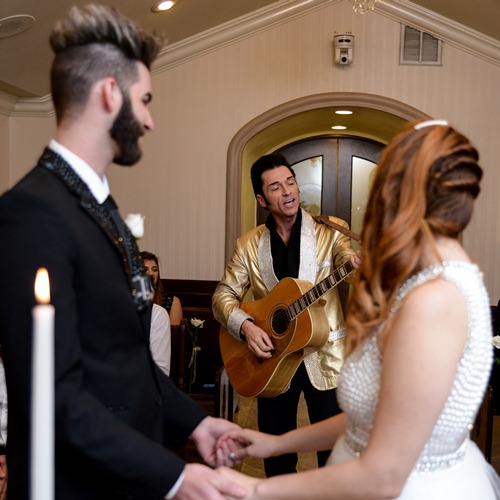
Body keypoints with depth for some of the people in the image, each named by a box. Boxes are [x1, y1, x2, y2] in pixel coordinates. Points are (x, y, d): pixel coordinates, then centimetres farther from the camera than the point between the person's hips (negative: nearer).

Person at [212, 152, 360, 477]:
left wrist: (356, 262, -44)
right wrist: (245, 325, -15)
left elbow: (349, 256, -20)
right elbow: (224, 295, 3)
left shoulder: (328, 232, -3)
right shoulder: (249, 245, 3)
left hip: (324, 357, -2)